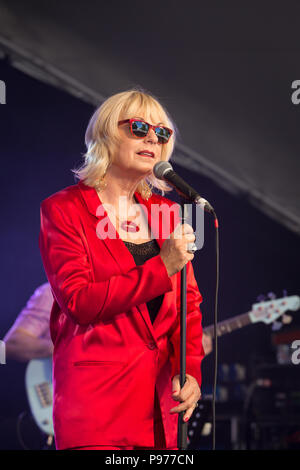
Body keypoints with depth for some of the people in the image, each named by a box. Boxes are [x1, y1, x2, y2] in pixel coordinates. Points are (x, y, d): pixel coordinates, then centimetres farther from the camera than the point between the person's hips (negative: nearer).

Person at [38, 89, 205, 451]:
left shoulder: (166, 213, 14)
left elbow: (187, 301, 13)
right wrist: (162, 268, -16)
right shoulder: (63, 209, -2)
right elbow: (78, 300, -14)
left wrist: (190, 369, -3)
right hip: (96, 391, -5)